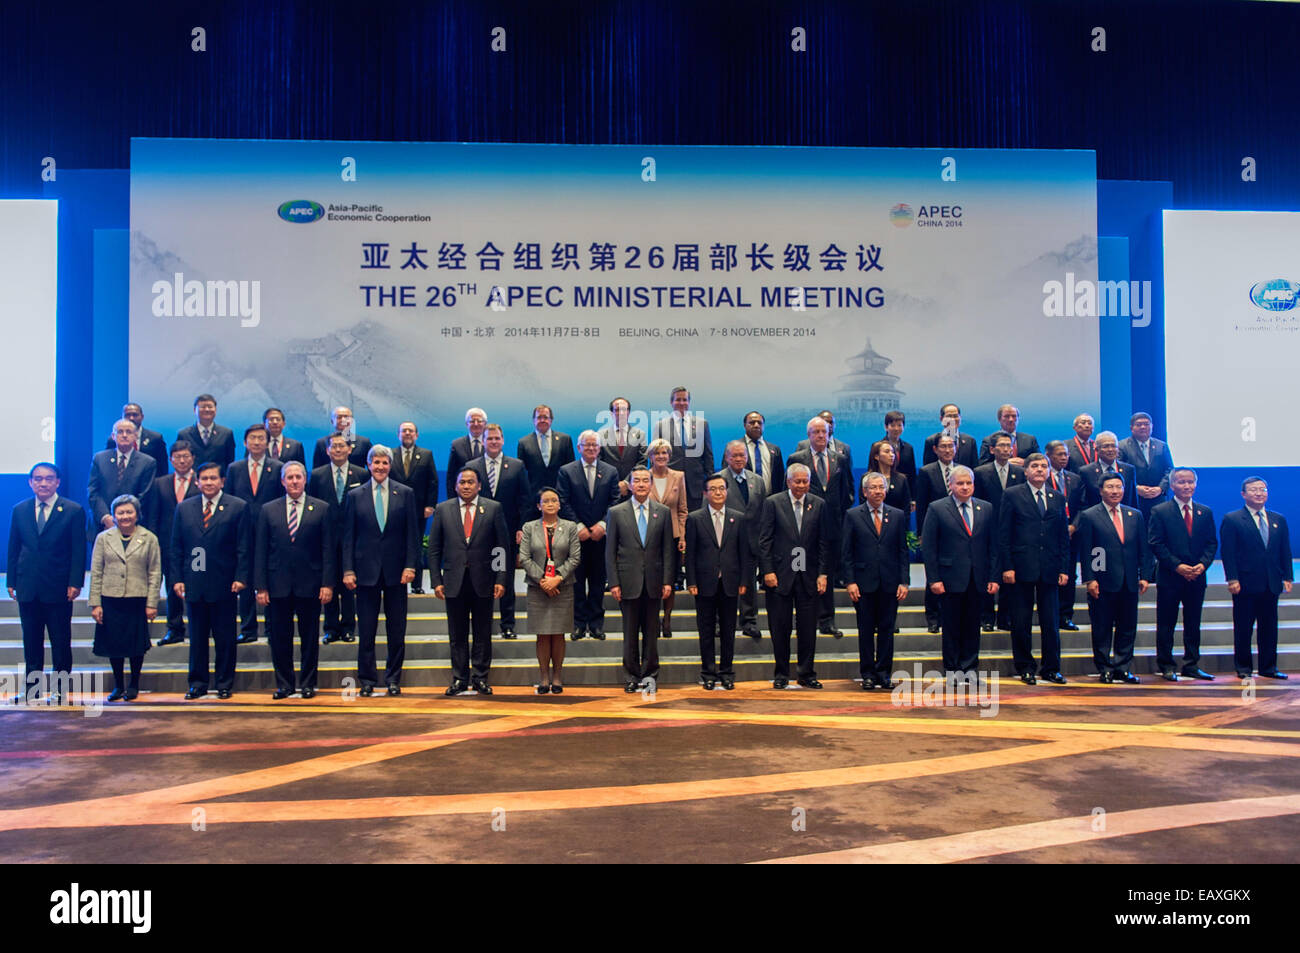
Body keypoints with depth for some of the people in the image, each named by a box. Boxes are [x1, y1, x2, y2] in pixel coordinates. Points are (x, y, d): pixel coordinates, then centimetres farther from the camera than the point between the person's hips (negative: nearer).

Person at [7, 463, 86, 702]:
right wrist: (11, 581, 4)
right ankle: (32, 689, 19)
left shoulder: (73, 511, -2)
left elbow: (79, 550, -5)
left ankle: (60, 690, 12)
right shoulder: (19, 510, 8)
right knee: (31, 642, 10)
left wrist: (75, 583, -11)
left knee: (60, 642, 4)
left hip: (59, 589, -3)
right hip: (28, 588, 3)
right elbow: (13, 548, 10)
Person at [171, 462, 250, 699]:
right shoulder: (184, 508, 10)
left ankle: (225, 683, 16)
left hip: (224, 585, -3)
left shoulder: (238, 507, 1)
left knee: (225, 638, 5)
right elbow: (176, 547, 10)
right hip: (193, 585, 3)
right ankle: (198, 683, 21)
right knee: (197, 637, 10)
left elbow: (244, 547, -2)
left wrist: (241, 578, -10)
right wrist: (177, 578, 2)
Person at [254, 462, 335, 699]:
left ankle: (307, 683, 19)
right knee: (279, 638, 6)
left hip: (310, 585, -1)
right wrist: (260, 586, -2)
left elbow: (329, 549, 0)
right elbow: (260, 551, 5)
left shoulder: (321, 509, 3)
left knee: (310, 637, 6)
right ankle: (284, 684, 19)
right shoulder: (268, 510, 7)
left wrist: (327, 583, -7)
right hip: (278, 585, 1)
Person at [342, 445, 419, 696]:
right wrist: (348, 570, -2)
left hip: (396, 571, 0)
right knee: (366, 630, 4)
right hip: (366, 570, 0)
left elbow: (412, 534, 3)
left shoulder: (405, 493, 4)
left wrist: (410, 565, -6)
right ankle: (367, 680, 14)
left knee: (396, 630, 6)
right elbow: (348, 536, 5)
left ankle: (393, 679, 17)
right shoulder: (355, 495, 5)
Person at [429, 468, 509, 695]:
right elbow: (434, 549, 6)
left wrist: (501, 579, -5)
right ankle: (459, 679, 17)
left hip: (483, 582, -1)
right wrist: (436, 581, -1)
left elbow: (503, 546, 2)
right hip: (454, 582, 1)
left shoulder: (493, 508, 3)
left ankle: (480, 678, 16)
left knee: (483, 634, 6)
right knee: (457, 635, 7)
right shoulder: (443, 510, 6)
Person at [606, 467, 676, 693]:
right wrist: (613, 583, -5)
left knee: (651, 632, 7)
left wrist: (667, 581, -2)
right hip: (628, 581, -1)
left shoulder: (663, 512, 6)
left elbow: (668, 549, 5)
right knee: (630, 632, 5)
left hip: (653, 581, 1)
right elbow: (610, 551, 1)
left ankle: (649, 675, 18)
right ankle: (633, 676, 16)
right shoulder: (616, 512, 2)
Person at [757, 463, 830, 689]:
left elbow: (824, 542, 6)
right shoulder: (773, 503, 0)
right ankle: (781, 674, 17)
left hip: (808, 576, 2)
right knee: (780, 628, 5)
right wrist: (767, 571, -8)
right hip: (780, 576, -2)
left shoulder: (819, 504, 6)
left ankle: (807, 673, 17)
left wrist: (823, 573, 0)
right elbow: (764, 540, -1)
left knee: (808, 627, 5)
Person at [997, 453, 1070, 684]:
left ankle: (1051, 669, 17)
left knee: (1051, 622, 6)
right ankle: (1025, 668, 14)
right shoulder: (1012, 495, 1)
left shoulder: (1058, 498, 12)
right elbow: (1003, 535, -2)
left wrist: (1064, 569, 5)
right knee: (1022, 622, 3)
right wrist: (1007, 567, -9)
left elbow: (1064, 537, 13)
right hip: (1022, 568, -3)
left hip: (1050, 570, 3)